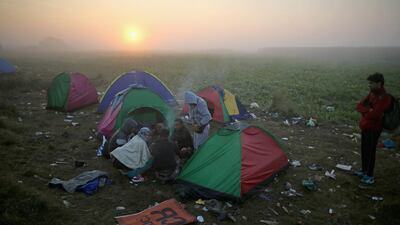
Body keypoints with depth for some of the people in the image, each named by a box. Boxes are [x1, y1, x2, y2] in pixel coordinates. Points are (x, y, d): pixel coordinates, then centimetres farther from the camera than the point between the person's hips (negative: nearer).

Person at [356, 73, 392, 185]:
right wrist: (368, 110, -16)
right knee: (364, 150, 17)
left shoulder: (385, 98, -20)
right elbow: (359, 106, 1)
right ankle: (364, 171, 32)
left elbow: (373, 115, -27)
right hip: (365, 127, 8)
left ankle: (370, 176, 11)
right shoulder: (372, 93, 7)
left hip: (373, 129, -8)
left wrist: (364, 111, -9)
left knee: (370, 152, 0)